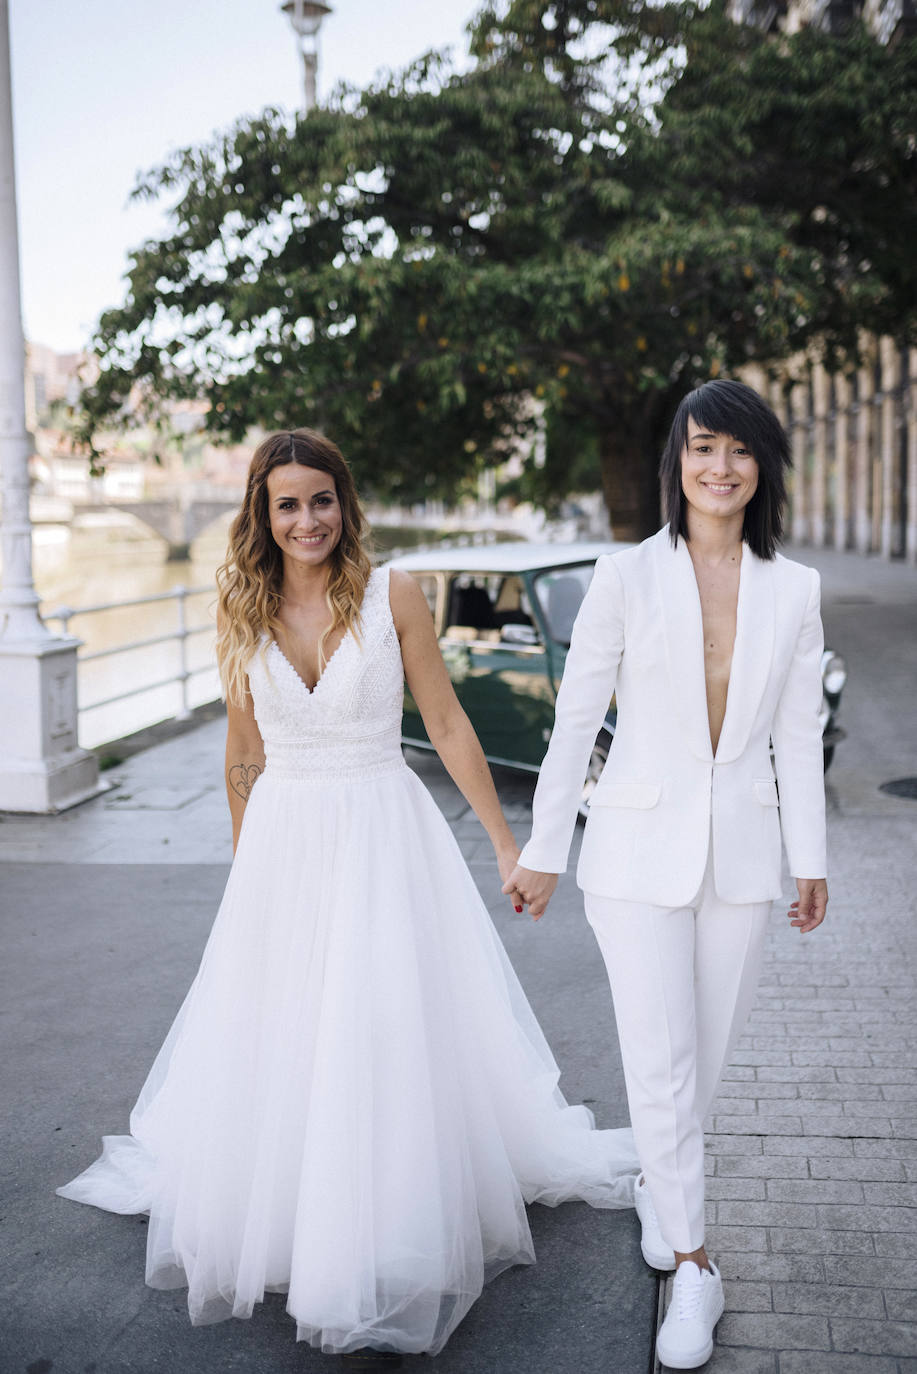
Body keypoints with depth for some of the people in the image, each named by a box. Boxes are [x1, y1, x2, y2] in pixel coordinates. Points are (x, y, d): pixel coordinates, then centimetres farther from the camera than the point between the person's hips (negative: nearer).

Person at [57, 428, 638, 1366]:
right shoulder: (244, 612, 2)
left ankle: (378, 1270, 13)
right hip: (282, 846, 3)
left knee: (383, 1042, -2)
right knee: (273, 1045, 12)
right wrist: (246, 865, 17)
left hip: (384, 838, -3)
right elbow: (244, 754, 11)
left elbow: (447, 725, -2)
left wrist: (508, 845, -2)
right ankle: (273, 1223, 36)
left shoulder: (391, 595, -6)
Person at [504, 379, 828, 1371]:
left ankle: (659, 1183, 42)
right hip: (641, 849, -3)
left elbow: (797, 736, 7)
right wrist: (543, 850, 0)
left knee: (707, 1050, 14)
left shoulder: (793, 590, 3)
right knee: (660, 1059, -2)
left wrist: (810, 861, 9)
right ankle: (690, 1265, 13)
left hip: (740, 850, 3)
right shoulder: (625, 577, -6)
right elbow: (575, 721, -2)